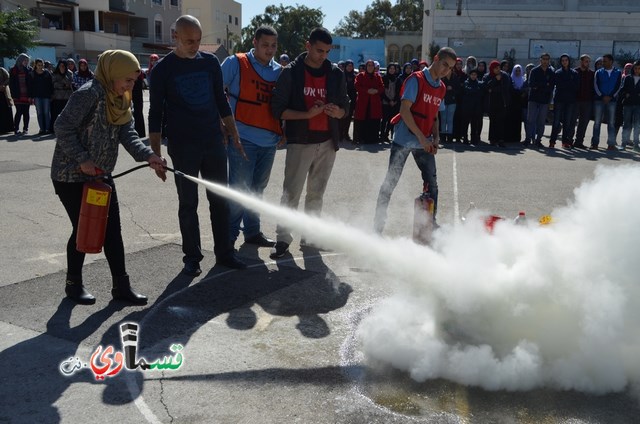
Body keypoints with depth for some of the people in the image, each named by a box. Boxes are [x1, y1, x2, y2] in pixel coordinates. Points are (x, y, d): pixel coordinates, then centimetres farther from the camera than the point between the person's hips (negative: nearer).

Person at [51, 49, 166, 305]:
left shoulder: (121, 100, 6)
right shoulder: (89, 94, -20)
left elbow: (127, 134, -4)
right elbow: (63, 128, -21)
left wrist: (148, 156, -20)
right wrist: (82, 160, -24)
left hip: (100, 175, 8)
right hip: (71, 176, -8)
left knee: (112, 230, 6)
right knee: (83, 229, 3)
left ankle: (121, 286, 15)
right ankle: (74, 284, 24)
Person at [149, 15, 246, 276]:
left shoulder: (210, 62, 6)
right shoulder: (163, 69, -3)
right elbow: (156, 113, -2)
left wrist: (234, 135, 9)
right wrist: (155, 153, -6)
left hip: (214, 142, 3)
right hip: (182, 146, -3)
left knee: (220, 200, 7)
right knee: (188, 203, 4)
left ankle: (224, 253, 18)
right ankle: (192, 257, 15)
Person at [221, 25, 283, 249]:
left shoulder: (279, 71, 11)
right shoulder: (236, 63, -3)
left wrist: (283, 130, 8)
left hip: (269, 141, 5)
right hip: (242, 139, -5)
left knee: (257, 189, 16)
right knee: (239, 189, -3)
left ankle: (252, 232, 28)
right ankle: (229, 236, 10)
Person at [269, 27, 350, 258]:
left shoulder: (336, 74, 7)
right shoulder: (291, 72, -3)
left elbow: (345, 107, 14)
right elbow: (278, 109, -6)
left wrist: (337, 112, -11)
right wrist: (307, 114, -20)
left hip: (327, 143, 4)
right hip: (300, 142, -4)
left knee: (316, 193, 12)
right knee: (291, 193, -5)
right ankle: (283, 238, 5)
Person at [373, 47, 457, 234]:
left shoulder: (442, 88, 12)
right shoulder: (416, 80, -10)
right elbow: (404, 110, -17)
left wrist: (435, 138, 3)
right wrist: (421, 137, -19)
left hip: (425, 143, 7)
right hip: (404, 139, -6)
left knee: (432, 183, 6)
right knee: (390, 182, -2)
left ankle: (431, 222, 18)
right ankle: (378, 223, 7)